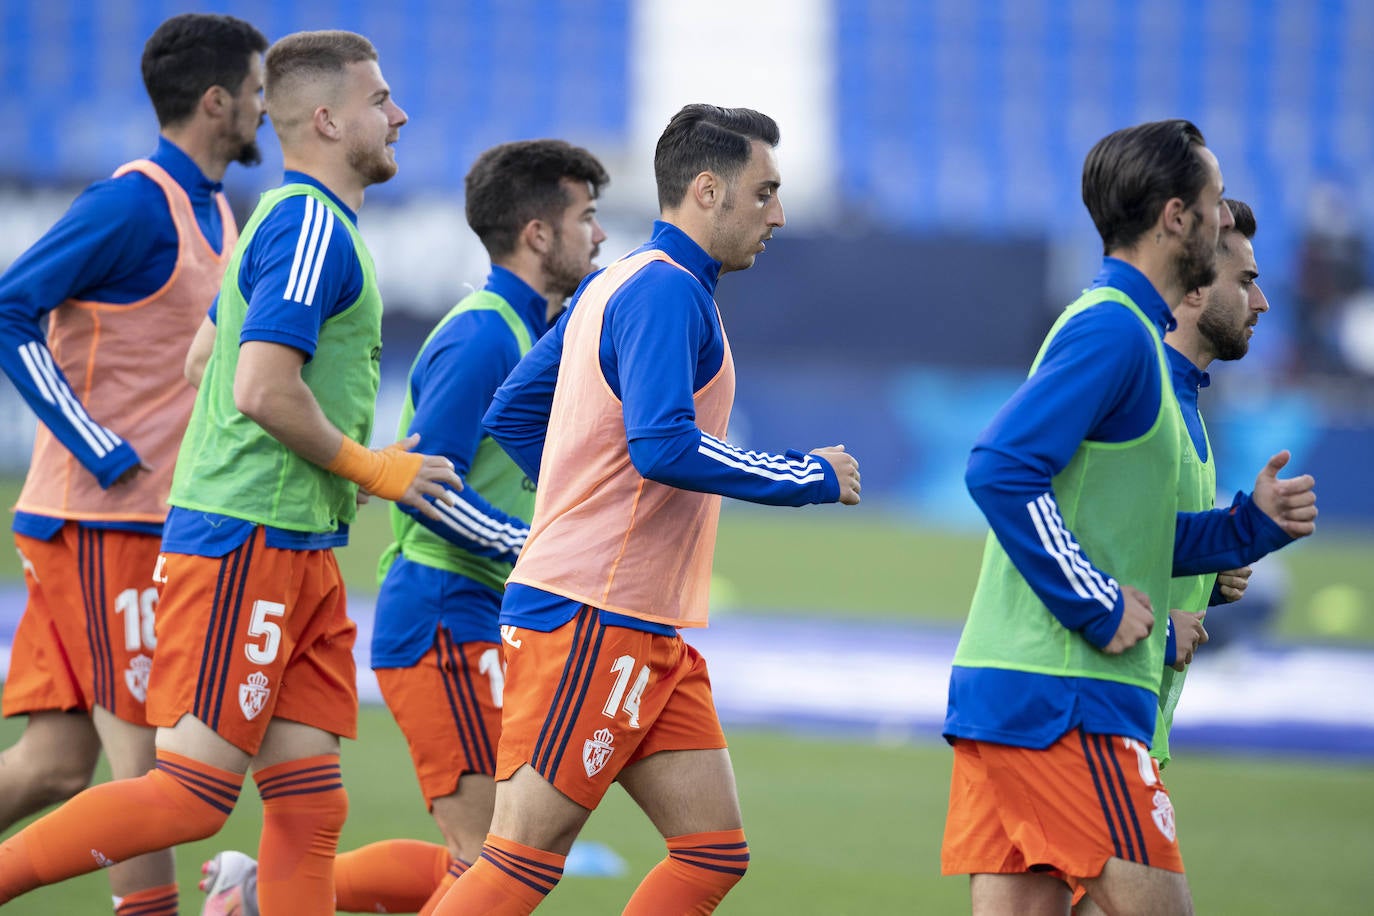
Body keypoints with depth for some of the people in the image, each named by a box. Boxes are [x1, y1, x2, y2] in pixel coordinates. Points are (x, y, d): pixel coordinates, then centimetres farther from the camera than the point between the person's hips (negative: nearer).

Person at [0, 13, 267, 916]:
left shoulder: (215, 215, 16)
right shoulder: (135, 203, -13)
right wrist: (107, 455, -18)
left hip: (149, 523, 9)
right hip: (104, 524, -9)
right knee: (145, 757, -6)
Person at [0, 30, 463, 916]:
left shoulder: (296, 220, 18)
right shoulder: (312, 225, -12)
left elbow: (205, 354, 27)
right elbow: (265, 390, -22)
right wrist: (371, 469, -9)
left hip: (299, 557, 10)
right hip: (247, 544, -10)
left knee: (310, 807, 4)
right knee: (195, 791, -12)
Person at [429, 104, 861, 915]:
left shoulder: (615, 285, 18)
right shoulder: (666, 290, -12)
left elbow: (511, 414, 23)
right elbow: (664, 446, -25)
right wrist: (810, 478, -14)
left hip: (646, 636, 10)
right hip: (592, 623, -10)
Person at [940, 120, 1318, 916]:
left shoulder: (1127, 332, 22)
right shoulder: (1113, 330, -11)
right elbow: (1002, 470, -22)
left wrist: (1252, 524, 14)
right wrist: (1099, 607, -18)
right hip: (1060, 699, -10)